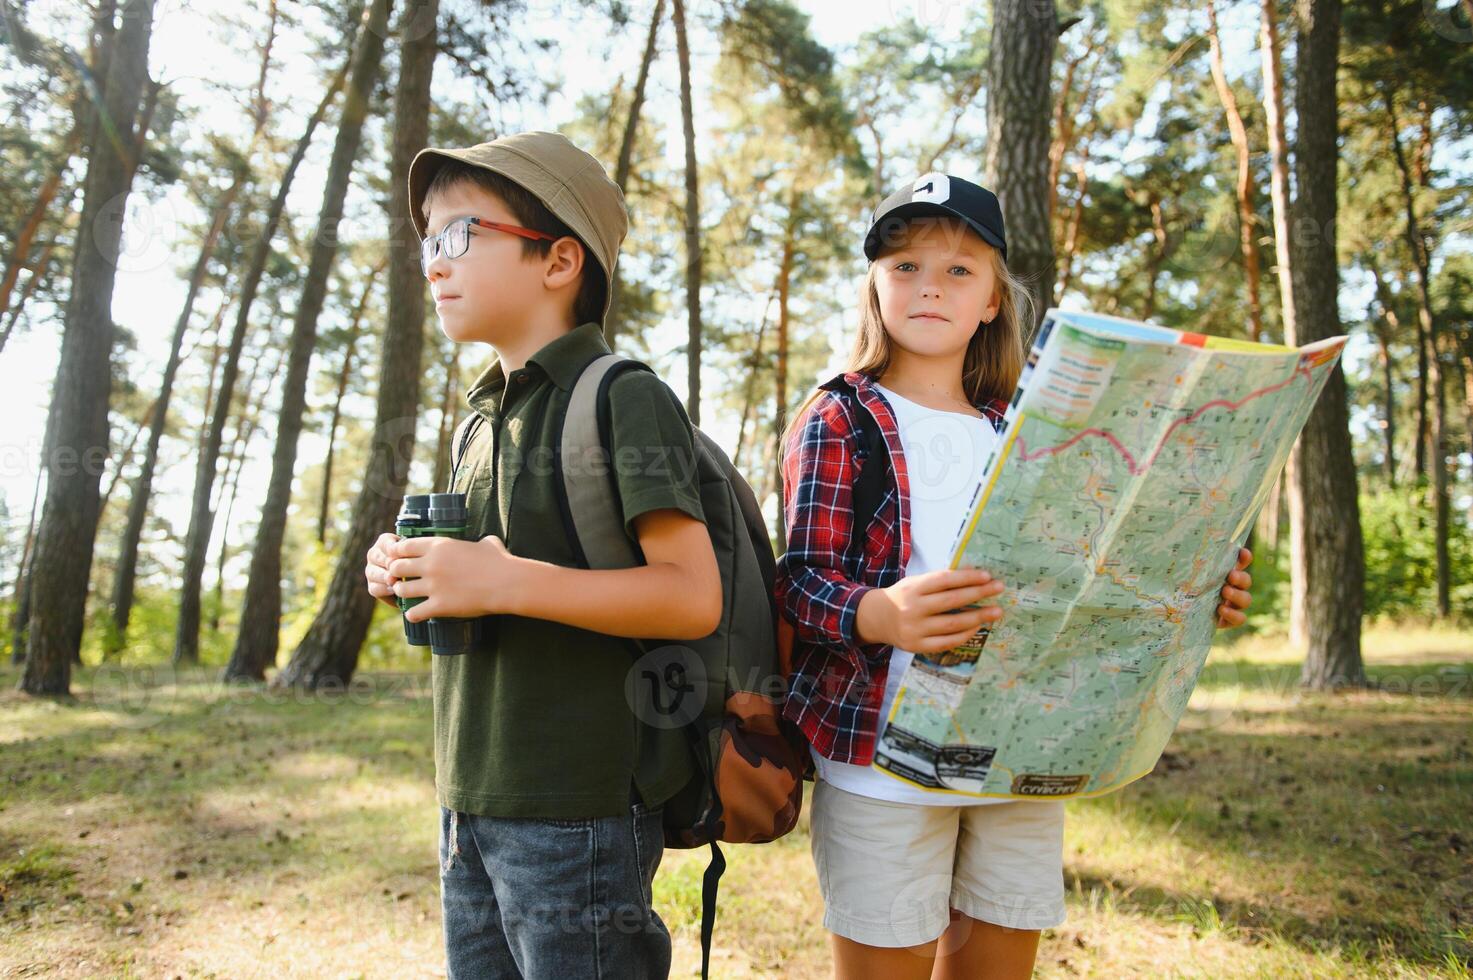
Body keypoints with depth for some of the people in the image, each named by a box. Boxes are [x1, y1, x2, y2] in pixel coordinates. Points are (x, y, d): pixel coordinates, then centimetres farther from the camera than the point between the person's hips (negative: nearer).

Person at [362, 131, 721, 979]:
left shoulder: (624, 399, -12)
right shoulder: (483, 419, 13)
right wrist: (414, 573, 3)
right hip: (472, 803, 8)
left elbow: (692, 597, -20)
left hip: (576, 813, -8)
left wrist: (504, 582, -24)